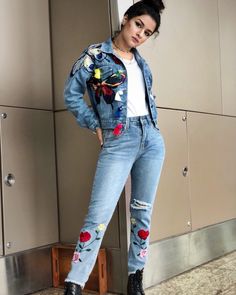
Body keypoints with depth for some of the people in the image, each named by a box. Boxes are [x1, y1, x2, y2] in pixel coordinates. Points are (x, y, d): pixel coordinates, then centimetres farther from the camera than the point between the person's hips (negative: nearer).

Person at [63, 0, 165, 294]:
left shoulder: (141, 62, 16)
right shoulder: (96, 54, 0)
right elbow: (71, 93, -1)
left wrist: (152, 121, 15)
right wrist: (94, 125, -2)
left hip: (152, 138, 6)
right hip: (118, 140, -5)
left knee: (142, 211, 8)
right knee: (99, 212, -13)